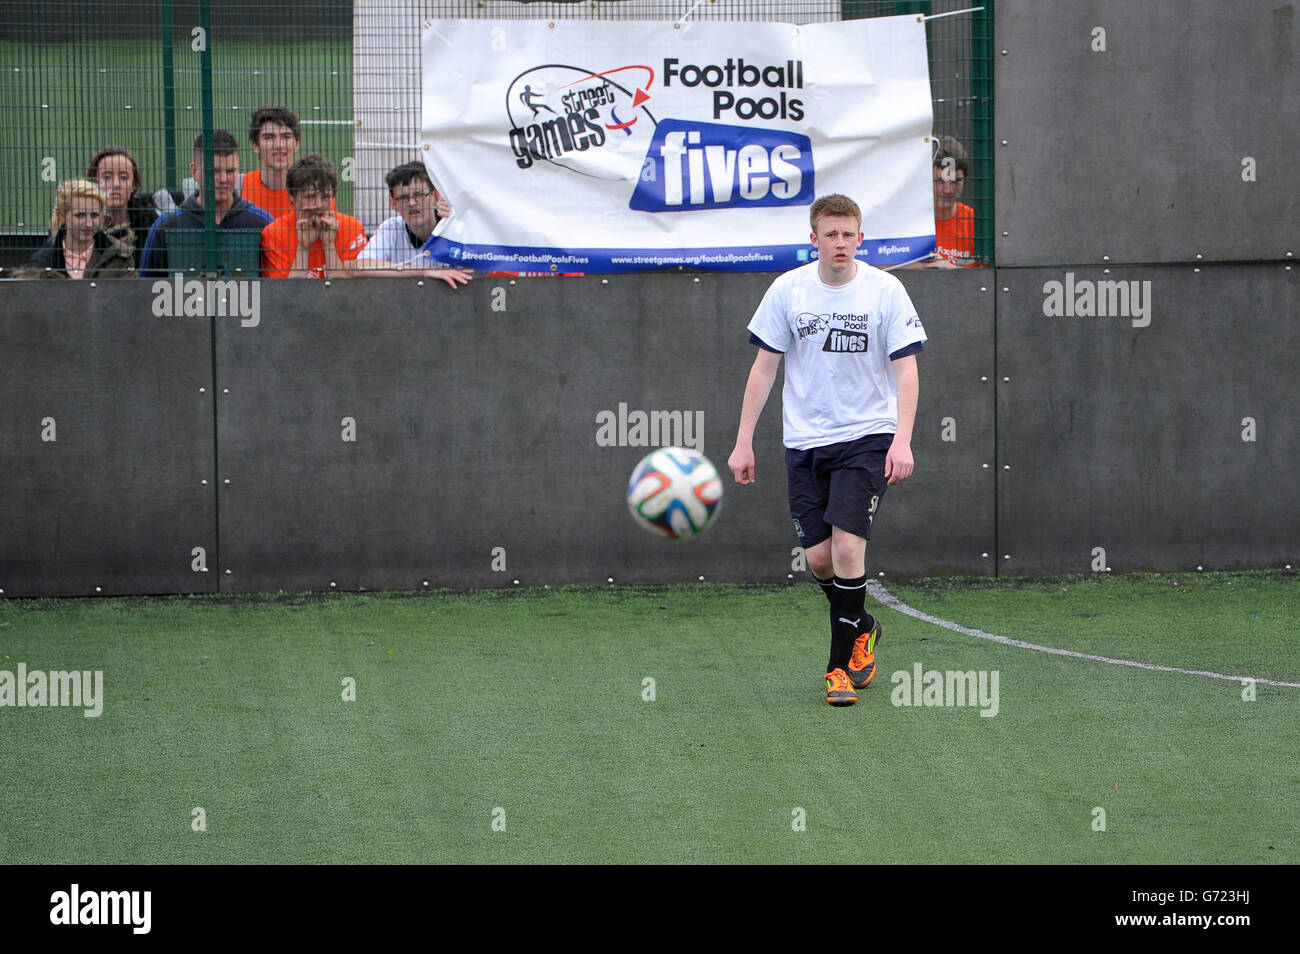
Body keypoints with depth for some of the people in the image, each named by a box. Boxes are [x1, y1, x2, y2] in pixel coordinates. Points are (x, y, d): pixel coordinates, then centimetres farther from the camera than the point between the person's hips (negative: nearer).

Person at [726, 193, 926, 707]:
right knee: (819, 557, 0)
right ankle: (861, 630, 30)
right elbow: (764, 367, 6)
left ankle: (841, 665, -6)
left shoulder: (885, 290, -6)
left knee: (847, 543, -17)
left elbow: (906, 369, -6)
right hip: (805, 441, 3)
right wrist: (744, 442, 3)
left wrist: (902, 440, -18)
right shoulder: (788, 290, 0)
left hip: (866, 437, -3)